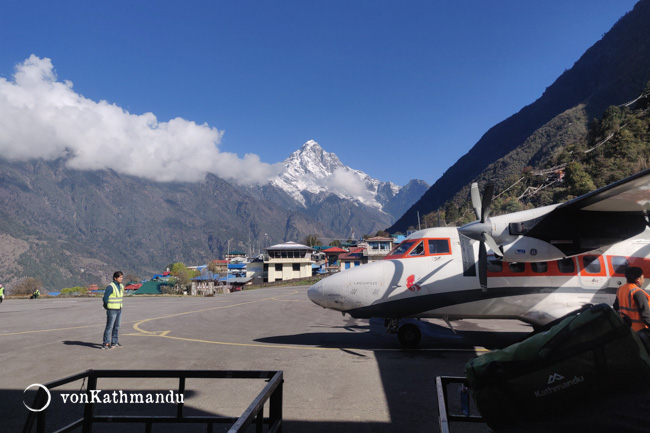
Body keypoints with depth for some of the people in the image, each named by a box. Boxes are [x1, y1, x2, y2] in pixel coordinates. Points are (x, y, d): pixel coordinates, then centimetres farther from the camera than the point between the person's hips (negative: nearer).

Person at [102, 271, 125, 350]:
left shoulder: (121, 286, 9)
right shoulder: (110, 287, -16)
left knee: (116, 327, 13)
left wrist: (119, 306, 15)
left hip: (119, 309, 8)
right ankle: (105, 344, 1)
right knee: (109, 327, -5)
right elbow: (105, 298, -13)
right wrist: (108, 307, -4)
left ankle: (114, 342, 22)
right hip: (112, 310, -8)